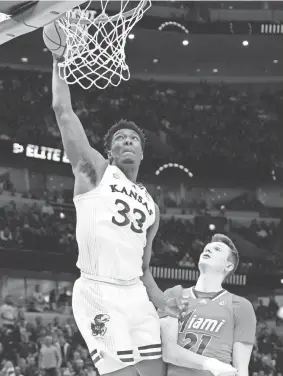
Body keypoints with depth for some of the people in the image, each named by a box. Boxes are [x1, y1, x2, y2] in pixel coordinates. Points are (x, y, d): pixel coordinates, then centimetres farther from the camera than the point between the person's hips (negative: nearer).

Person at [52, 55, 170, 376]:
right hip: (97, 293, -6)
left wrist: (170, 310, 13)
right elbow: (63, 111, -2)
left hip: (135, 293, 6)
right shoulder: (95, 172, 5)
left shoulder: (151, 206, 21)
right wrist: (59, 59, 1)